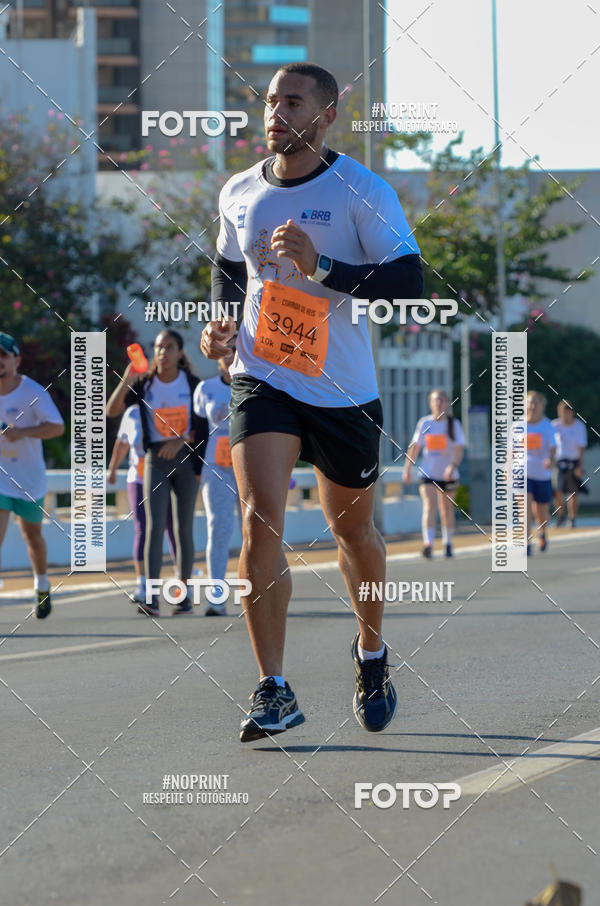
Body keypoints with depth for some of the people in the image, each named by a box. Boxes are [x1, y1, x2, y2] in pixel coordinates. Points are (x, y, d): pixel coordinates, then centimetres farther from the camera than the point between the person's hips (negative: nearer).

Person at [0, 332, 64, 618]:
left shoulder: (33, 392, -13)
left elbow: (57, 427, -20)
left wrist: (23, 432, -33)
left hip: (28, 477, -1)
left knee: (32, 536, 17)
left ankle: (42, 587, 43)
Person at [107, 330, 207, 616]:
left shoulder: (192, 383, 0)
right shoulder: (145, 384, 1)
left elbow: (203, 424, 2)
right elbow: (112, 411, -9)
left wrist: (182, 440, -16)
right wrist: (126, 380, -22)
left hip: (186, 458, 0)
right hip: (156, 460, 0)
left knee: (183, 528, 5)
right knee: (155, 525, -13)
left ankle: (184, 594, 15)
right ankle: (151, 598, -20)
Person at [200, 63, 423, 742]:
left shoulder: (363, 191, -9)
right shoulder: (239, 194, 4)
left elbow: (408, 285, -15)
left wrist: (321, 266, -25)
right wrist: (220, 319, 3)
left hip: (344, 389, -1)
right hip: (262, 378, 2)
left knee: (352, 530, 13)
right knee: (259, 519, -18)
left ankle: (371, 652, 42)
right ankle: (273, 691, -14)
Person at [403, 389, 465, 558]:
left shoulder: (454, 424, -1)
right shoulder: (424, 423, 3)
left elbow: (459, 450, -9)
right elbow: (414, 447, 8)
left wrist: (453, 465, -25)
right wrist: (407, 469, 3)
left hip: (448, 474, 0)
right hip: (428, 473, 0)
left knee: (447, 509, 10)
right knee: (429, 505, -16)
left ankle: (447, 543, 27)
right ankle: (428, 543, -27)